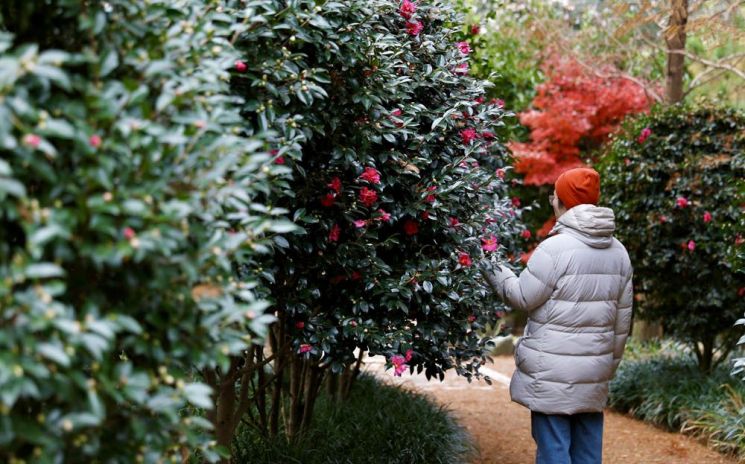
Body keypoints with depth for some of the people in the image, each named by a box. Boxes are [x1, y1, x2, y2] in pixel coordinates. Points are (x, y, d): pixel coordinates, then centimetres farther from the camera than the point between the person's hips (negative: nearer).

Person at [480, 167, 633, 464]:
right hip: (594, 373, 6)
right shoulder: (619, 252, 8)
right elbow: (622, 319, 12)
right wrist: (610, 363, 21)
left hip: (553, 374, -6)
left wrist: (498, 276, 10)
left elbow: (524, 298, -6)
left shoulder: (555, 248, -14)